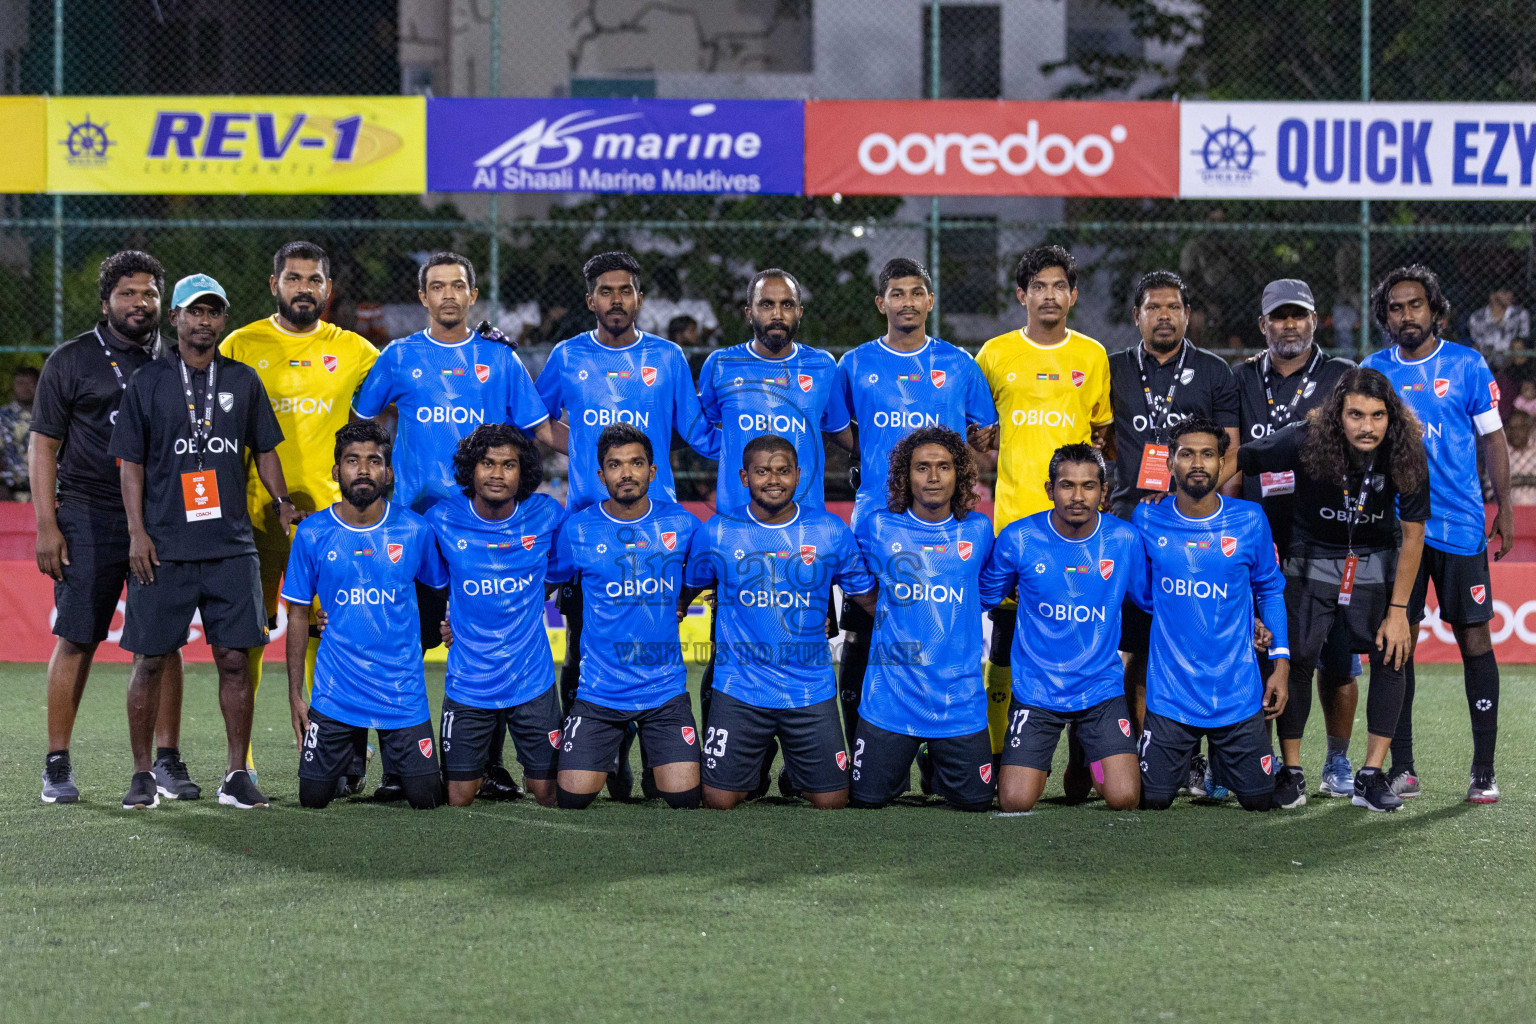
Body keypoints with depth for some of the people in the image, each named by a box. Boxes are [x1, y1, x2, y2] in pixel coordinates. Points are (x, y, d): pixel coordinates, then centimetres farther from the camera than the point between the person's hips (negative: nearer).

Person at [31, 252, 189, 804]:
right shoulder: (72, 360, 3)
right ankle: (57, 764, 3)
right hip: (89, 517, -3)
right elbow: (43, 446, 2)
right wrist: (46, 526, -7)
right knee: (76, 640, -3)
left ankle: (167, 760, 8)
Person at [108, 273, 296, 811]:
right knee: (151, 660, 0)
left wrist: (282, 501, 4)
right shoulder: (148, 382, 4)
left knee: (234, 659, -1)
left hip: (231, 545, 2)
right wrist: (137, 531, -5)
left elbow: (263, 449, 19)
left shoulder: (243, 381, 11)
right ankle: (143, 774, 10)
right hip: (163, 546, -2)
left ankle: (237, 775, 6)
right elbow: (131, 462, 3)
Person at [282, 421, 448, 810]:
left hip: (403, 693, 0)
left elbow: (445, 585, 14)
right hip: (335, 696, 0)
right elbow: (298, 615, 3)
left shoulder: (414, 530, -3)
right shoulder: (312, 534, -3)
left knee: (425, 799, -4)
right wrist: (294, 693, 2)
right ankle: (350, 754, 33)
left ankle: (394, 765, 30)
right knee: (313, 798, 0)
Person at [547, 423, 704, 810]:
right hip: (599, 691, -1)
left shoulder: (681, 523, 0)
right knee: (573, 799, -7)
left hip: (665, 689, 1)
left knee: (685, 797, -9)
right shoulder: (577, 530, -2)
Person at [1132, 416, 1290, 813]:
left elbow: (1270, 590, 9)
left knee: (1258, 801, 4)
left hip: (1239, 691, 0)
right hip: (1170, 692, 0)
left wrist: (1281, 661, 3)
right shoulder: (1148, 520, -3)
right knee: (1153, 800, 0)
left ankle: (1221, 763, 38)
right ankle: (1186, 760, 35)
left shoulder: (1249, 520, -3)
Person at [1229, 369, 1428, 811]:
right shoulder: (1306, 442, -28)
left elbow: (1413, 535, -13)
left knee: (1391, 655, -10)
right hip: (1313, 555, -1)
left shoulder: (1406, 455, -23)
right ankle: (1290, 772, 1)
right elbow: (1235, 462, -15)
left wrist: (1398, 610, -12)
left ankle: (1371, 775, -1)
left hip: (1378, 560, 1)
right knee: (1298, 655, -12)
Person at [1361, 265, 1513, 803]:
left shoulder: (1467, 366, 2)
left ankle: (1484, 770, 2)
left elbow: (1492, 439, 5)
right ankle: (1401, 769, 9)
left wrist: (1504, 507, -3)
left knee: (1474, 639, -2)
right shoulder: (1372, 371, 8)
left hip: (1460, 526, -2)